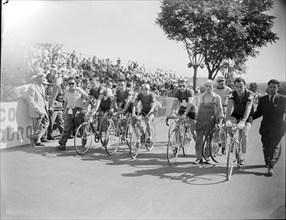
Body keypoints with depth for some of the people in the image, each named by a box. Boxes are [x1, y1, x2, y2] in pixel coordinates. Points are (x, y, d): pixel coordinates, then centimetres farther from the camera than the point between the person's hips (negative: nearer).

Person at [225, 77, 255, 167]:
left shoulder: (250, 94, -24)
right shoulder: (232, 94, -18)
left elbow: (248, 108, -35)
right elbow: (229, 107, -28)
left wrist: (243, 121, -48)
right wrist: (228, 120, -44)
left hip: (248, 116, -2)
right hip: (236, 114, 3)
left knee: (244, 132, -23)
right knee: (228, 125, -27)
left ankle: (243, 156, -14)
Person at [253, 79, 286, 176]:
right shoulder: (262, 99, 8)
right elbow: (258, 112, 11)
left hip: (277, 128, -3)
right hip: (265, 128, 3)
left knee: (275, 147, -7)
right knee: (265, 147, 13)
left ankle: (271, 167, -6)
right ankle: (267, 162, 35)